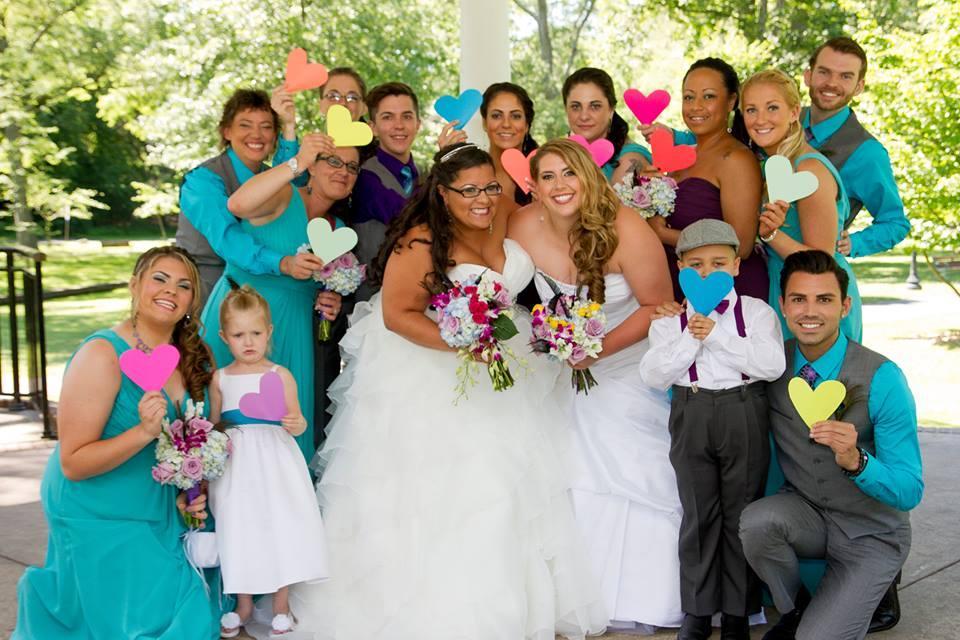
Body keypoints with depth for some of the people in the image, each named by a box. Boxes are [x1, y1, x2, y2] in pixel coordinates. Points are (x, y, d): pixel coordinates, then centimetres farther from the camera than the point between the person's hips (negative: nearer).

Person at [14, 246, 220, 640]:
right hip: (97, 523, -7)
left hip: (159, 519, 7)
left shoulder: (187, 357, 0)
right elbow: (73, 464, -21)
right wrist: (144, 431, -32)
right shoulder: (102, 355, -20)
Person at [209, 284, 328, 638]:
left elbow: (297, 421, -4)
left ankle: (281, 603, 18)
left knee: (279, 525, 0)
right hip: (237, 463, 2)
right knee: (239, 528, 6)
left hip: (274, 460, -2)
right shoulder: (220, 378, 5)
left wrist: (295, 424, -25)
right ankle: (243, 603, 24)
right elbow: (213, 422, 13)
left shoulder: (280, 375, -1)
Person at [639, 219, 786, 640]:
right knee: (698, 515, 9)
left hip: (744, 416, -1)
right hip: (691, 417, 1)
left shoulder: (757, 312, 1)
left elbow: (772, 365, -13)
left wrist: (717, 334, -15)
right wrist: (690, 338, -15)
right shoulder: (670, 319, 4)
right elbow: (653, 375, -5)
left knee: (741, 515, 6)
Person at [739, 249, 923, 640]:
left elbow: (910, 493, -20)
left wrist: (855, 460, -40)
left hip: (870, 533, -3)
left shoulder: (882, 378, -20)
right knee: (757, 520, -30)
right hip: (806, 513, 3)